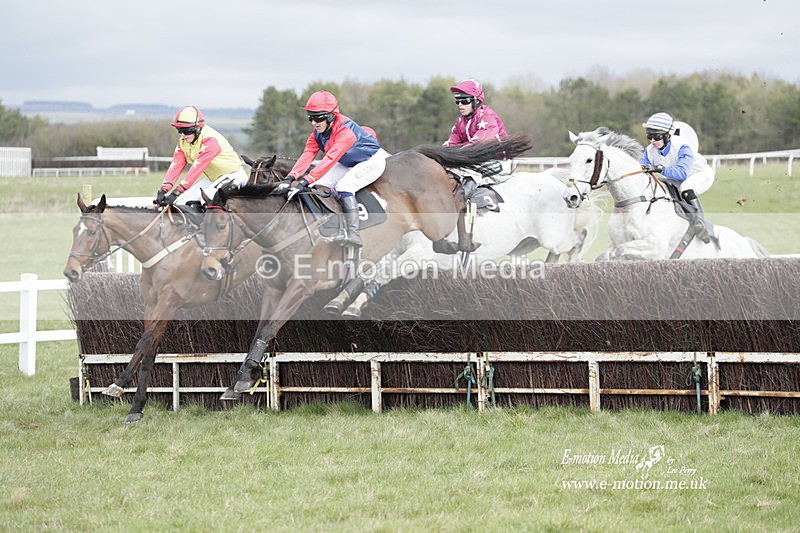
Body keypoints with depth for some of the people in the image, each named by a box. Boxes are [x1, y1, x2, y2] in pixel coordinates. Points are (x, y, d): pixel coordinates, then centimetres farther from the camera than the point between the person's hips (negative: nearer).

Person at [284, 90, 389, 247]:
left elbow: (330, 158, -43)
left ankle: (353, 234, -37)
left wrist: (306, 180, -51)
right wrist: (291, 177, -35)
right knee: (319, 184, -7)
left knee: (344, 186, -31)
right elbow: (307, 155, -18)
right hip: (349, 164, 9)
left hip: (372, 161, -9)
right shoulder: (318, 133, -7)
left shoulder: (345, 130, -34)